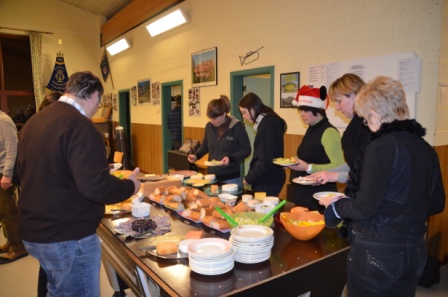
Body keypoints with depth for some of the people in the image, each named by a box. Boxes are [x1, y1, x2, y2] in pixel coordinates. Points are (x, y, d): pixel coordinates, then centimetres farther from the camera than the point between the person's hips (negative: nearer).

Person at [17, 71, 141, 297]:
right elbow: (96, 186, -27)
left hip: (32, 232, 9)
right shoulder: (80, 126, -22)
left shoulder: (33, 122, 7)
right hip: (68, 238, -8)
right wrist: (130, 186, -10)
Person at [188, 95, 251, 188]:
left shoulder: (237, 127, -12)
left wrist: (231, 158, -22)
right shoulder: (209, 126, 2)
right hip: (212, 177, 4)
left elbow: (246, 150, -7)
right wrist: (196, 155, -1)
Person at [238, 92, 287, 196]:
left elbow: (265, 160, -20)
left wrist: (249, 178, -10)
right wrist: (250, 177, 11)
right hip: (267, 179, 9)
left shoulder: (267, 125, -16)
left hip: (268, 182, -9)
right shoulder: (266, 122, 13)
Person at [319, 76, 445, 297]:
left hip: (375, 253, -7)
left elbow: (365, 208, -20)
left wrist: (336, 205, -3)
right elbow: (436, 204, 12)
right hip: (415, 251, 7)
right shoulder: (427, 149, 3)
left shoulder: (381, 146, -20)